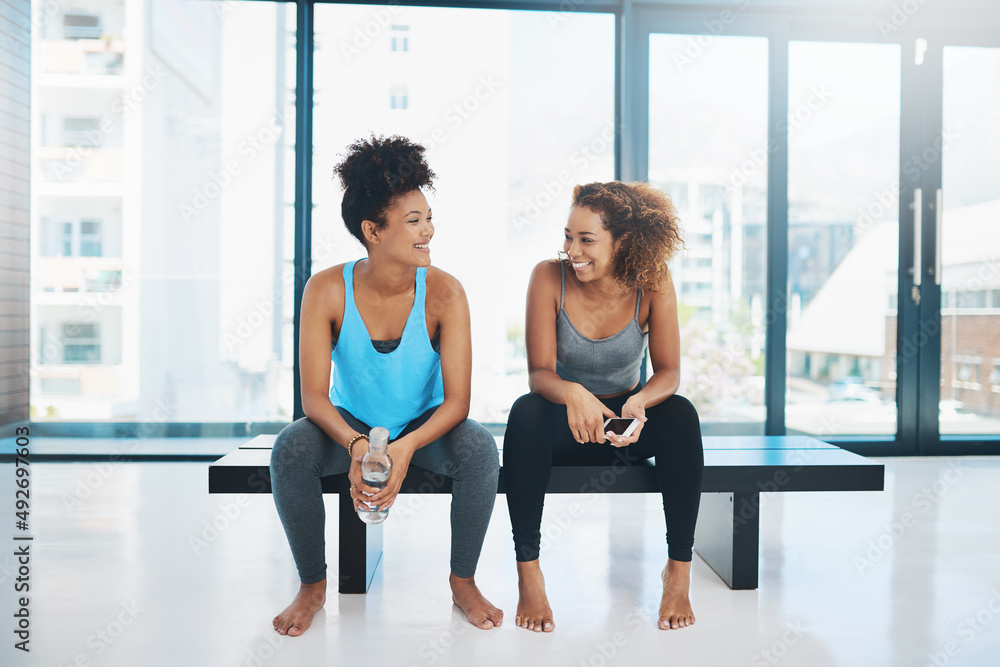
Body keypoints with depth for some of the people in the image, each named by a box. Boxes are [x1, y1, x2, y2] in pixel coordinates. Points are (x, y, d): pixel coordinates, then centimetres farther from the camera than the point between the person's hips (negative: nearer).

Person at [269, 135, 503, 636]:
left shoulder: (443, 293, -19)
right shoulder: (327, 290, -18)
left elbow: (457, 400, -21)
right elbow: (313, 396, -19)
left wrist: (405, 448, -39)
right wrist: (356, 446, -39)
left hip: (425, 427, 0)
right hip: (349, 426, 1)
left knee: (479, 449, -30)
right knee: (290, 451, -29)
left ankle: (463, 581, -5)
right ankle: (312, 585, -3)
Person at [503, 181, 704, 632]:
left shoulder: (652, 282, -12)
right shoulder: (550, 278, -15)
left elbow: (668, 370, -13)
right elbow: (539, 371, -18)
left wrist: (639, 401, -36)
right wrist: (572, 393, -42)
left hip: (627, 422, 1)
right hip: (568, 424, -1)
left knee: (681, 414, -30)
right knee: (526, 412, -33)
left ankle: (678, 570, -18)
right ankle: (528, 571, -24)